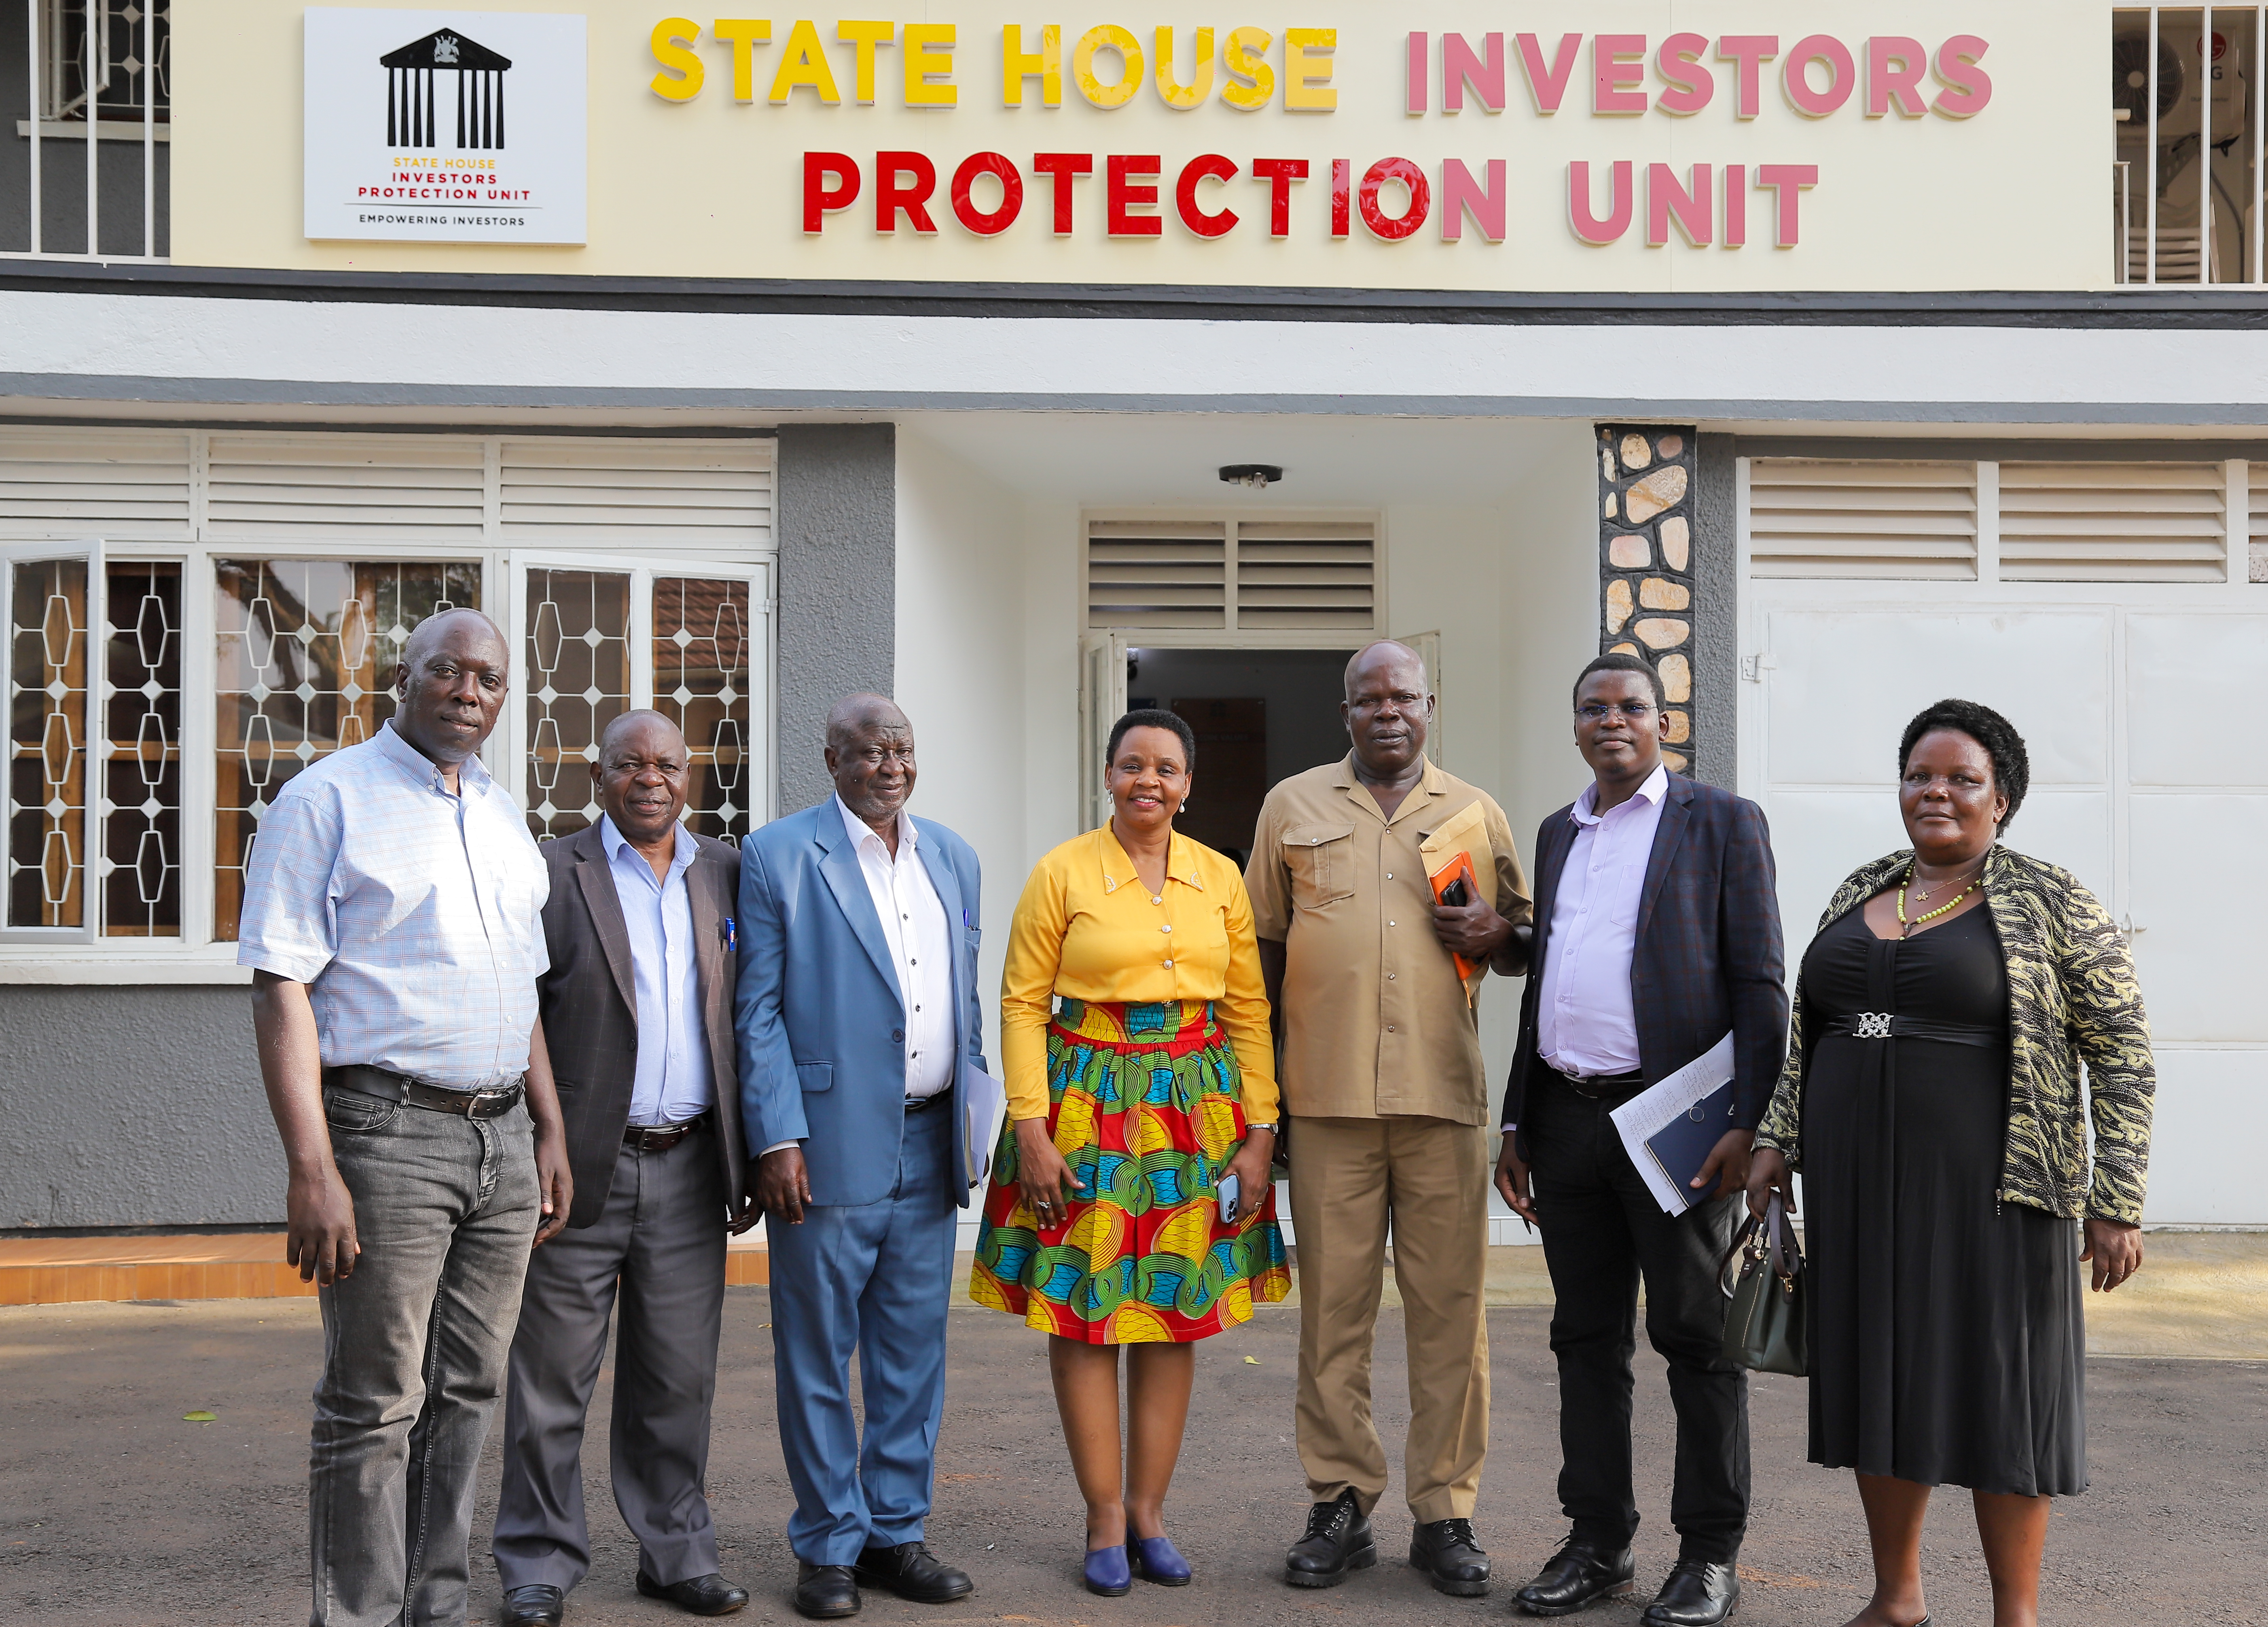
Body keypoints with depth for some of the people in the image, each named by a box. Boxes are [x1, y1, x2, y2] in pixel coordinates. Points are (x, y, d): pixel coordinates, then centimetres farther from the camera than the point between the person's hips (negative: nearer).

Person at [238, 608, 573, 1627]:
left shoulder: (502, 818, 16)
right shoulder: (329, 799, -5)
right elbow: (282, 988, -11)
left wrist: (551, 1136, 16)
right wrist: (311, 1169, -19)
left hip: (503, 1137, 7)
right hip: (387, 1131, -6)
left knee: (466, 1392, 11)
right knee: (375, 1406, -1)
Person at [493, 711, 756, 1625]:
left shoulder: (727, 875, 10)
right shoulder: (551, 875, -2)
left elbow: (747, 1025, 12)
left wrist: (748, 1165, 10)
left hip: (689, 1171, 3)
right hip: (583, 1167, -3)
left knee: (678, 1378, 10)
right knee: (553, 1378, 4)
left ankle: (676, 1553, 23)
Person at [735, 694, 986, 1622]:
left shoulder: (952, 857, 13)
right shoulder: (777, 857, -3)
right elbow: (758, 1012, -6)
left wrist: (973, 1124, 12)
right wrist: (776, 1140, -12)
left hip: (927, 1148, 5)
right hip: (830, 1146, -5)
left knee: (914, 1351, 11)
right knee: (818, 1354, 4)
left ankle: (894, 1533, 23)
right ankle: (828, 1546, 16)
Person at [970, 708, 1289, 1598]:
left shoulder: (1220, 878, 7)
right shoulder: (1062, 873, -2)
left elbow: (1248, 1012, 8)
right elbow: (1021, 1004, -4)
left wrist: (1260, 1132, 2)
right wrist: (1031, 1129, -11)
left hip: (1197, 1109, 3)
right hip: (1087, 1103, -3)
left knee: (1176, 1311, 6)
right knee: (1084, 1311, -1)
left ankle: (1149, 1510, 18)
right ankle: (1105, 1517, 12)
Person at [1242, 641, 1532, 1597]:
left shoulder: (1477, 815, 12)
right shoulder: (1293, 807, 11)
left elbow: (1525, 948, 19)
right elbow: (1263, 943, 14)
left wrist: (1496, 934, -5)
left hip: (1445, 1093, 0)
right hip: (1328, 1095, 0)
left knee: (1450, 1305, 1)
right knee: (1332, 1303, 3)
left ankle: (1444, 1513, 10)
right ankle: (1340, 1506, 13)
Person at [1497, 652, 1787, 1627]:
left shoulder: (1722, 822, -1)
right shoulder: (1558, 833, 16)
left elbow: (1759, 985, -6)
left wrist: (1747, 1124, -14)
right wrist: (1516, 1124, 16)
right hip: (1567, 1119, 6)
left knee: (1698, 1338, 2)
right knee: (1587, 1339, 10)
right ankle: (1598, 1543, 20)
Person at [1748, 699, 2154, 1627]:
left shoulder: (2051, 903, -5)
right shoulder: (1858, 894, 10)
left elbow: (2122, 1054, -6)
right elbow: (1808, 1030, 17)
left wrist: (2117, 1204, -11)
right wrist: (1779, 1142, 9)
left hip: (1985, 1192, -5)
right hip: (1861, 1187, 5)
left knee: (1999, 1390, 1)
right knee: (1881, 1377, 11)